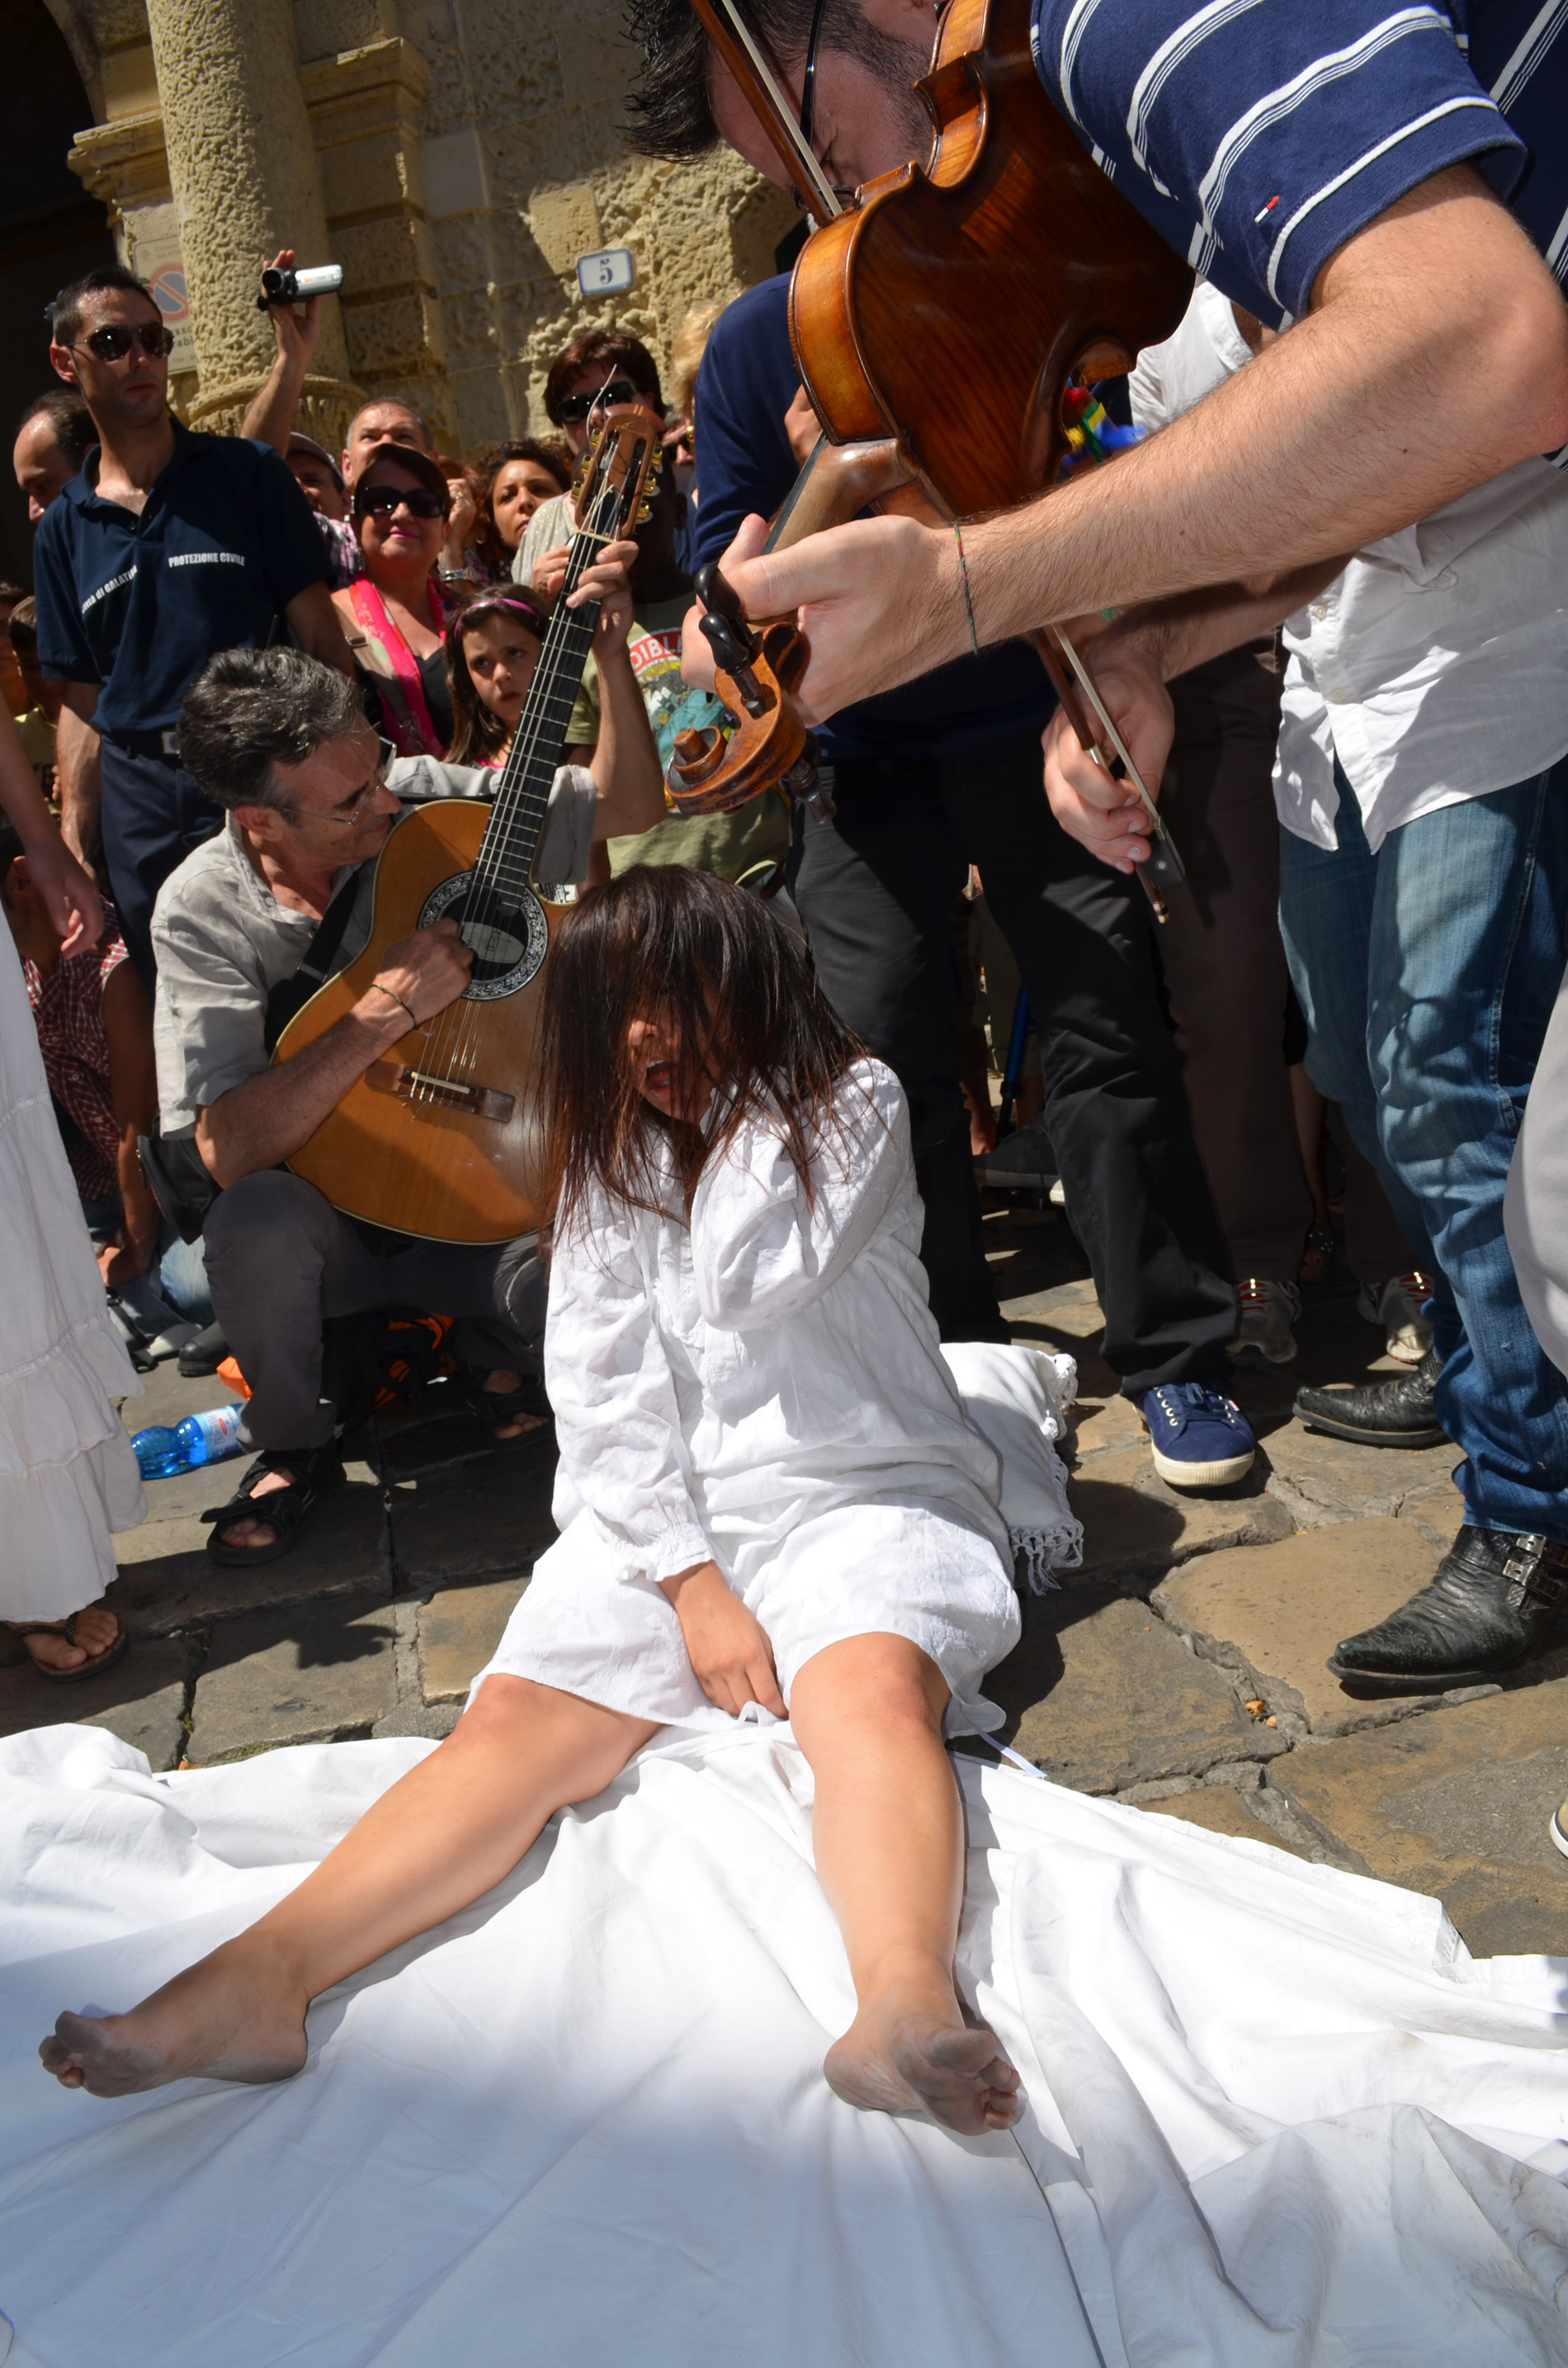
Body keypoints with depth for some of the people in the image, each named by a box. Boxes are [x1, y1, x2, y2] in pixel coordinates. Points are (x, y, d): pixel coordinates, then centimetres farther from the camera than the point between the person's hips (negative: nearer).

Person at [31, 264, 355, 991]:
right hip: (139, 805, 3)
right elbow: (82, 702, 11)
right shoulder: (63, 529, 10)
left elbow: (319, 634, -2)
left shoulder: (245, 473, 3)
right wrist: (74, 854, 4)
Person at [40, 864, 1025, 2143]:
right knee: (516, 1715, -22)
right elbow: (603, 1390, 1)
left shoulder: (856, 1103, 3)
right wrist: (692, 1587, -11)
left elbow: (743, 1283, -15)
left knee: (875, 1687, -34)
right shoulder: (610, 1156, 12)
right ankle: (256, 1980, -39)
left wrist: (748, 1093, -3)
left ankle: (906, 1999, -58)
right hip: (662, 1514, 3)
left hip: (860, 1494, -2)